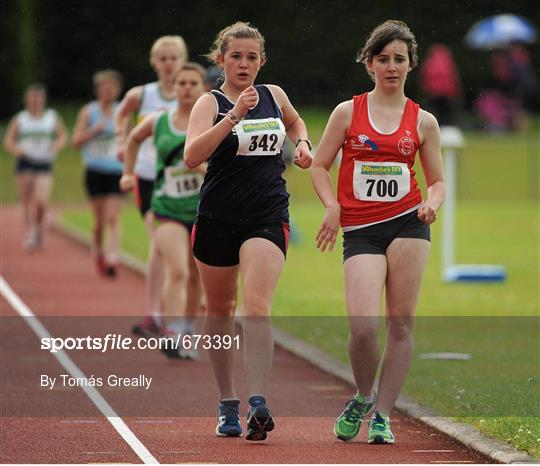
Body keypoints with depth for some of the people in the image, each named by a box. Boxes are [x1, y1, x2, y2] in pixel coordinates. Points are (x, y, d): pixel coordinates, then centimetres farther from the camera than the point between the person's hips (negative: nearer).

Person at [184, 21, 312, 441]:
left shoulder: (274, 96, 8)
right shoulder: (210, 103, -5)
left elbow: (295, 122, 33)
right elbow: (192, 156, -24)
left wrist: (303, 145, 12)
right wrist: (235, 116, -30)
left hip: (268, 218, 1)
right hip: (218, 219, 0)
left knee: (257, 307, -17)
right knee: (220, 311, 12)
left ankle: (258, 405, -28)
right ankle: (227, 404, 26)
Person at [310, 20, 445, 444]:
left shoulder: (423, 121, 9)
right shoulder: (348, 112, 6)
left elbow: (437, 179, 14)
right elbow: (320, 166, 10)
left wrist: (433, 202, -8)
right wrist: (332, 206, -6)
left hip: (407, 223, 1)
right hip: (360, 231, -1)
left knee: (401, 325, -2)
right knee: (363, 327, -15)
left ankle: (382, 415, 10)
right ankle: (363, 398, 13)